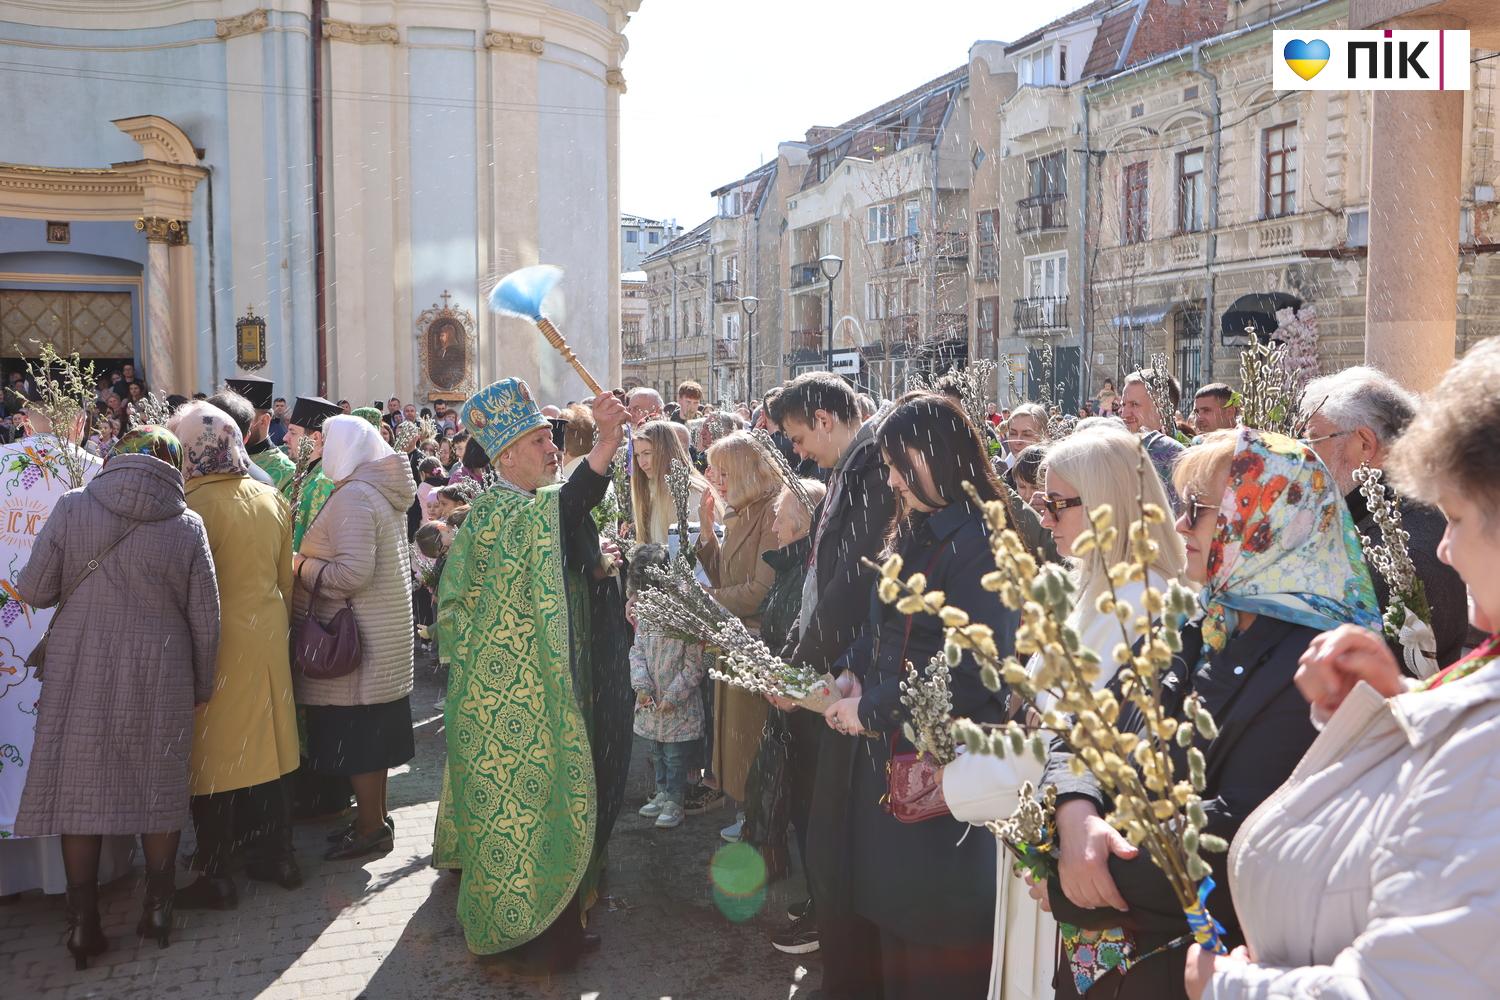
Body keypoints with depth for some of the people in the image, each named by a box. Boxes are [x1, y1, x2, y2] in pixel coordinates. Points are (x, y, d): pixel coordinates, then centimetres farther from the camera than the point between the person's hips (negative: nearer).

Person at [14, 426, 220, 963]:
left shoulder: (71, 509, -6)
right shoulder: (186, 525, -5)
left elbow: (33, 590, -3)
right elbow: (205, 618, -2)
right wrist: (202, 685, 10)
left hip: (82, 673, 0)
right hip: (161, 678, 0)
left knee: (81, 786, 10)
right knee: (159, 787, 12)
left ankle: (82, 923, 17)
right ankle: (158, 910, 21)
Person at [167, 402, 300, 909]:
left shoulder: (196, 504, -16)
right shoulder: (272, 499, 3)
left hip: (217, 642, -6)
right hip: (267, 636, 6)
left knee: (213, 758, 4)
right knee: (265, 748, 16)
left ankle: (217, 877, 12)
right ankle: (277, 855, 24)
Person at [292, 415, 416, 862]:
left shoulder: (353, 496, -19)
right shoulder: (383, 492, 11)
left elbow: (352, 573, -27)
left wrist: (303, 566, -11)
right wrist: (313, 560, 15)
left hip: (356, 637, -10)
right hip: (388, 633, 10)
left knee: (355, 736, 1)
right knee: (372, 731, 17)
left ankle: (370, 826, 11)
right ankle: (376, 815, 28)